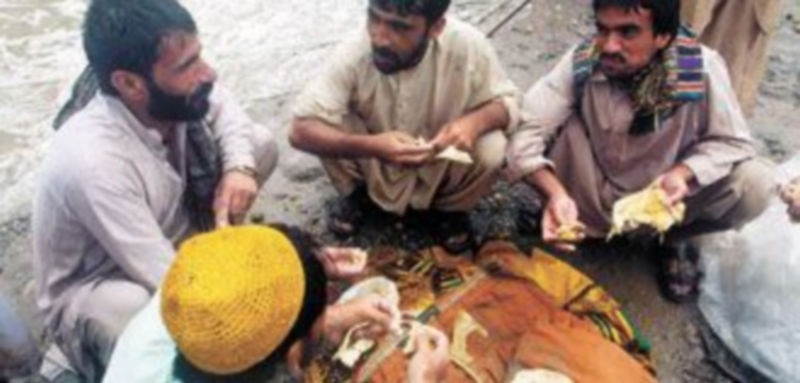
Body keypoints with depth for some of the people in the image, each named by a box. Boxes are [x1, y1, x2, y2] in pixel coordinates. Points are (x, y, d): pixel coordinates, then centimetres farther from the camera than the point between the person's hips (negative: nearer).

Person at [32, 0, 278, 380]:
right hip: (92, 289, -6)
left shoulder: (169, 96, -19)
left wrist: (239, 167, -14)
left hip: (168, 234, 6)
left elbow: (222, 105, 6)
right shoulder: (94, 162, -38)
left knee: (261, 143, -5)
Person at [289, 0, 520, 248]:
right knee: (332, 127, -27)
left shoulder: (468, 45, -29)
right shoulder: (354, 55, -30)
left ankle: (451, 208, 6)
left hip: (440, 169, 0)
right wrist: (371, 146, -47)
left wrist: (475, 120, -37)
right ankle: (356, 194, 6)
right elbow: (301, 131, -30)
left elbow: (506, 103, -13)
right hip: (377, 170, 0)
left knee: (491, 149, -28)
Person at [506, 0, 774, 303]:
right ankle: (583, 220, -3)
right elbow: (527, 130, -28)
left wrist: (684, 172, -32)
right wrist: (555, 194, -44)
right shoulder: (581, 63, -22)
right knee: (564, 126, -28)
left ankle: (675, 240, 7)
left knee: (753, 184, -23)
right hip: (593, 200, -1)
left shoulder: (702, 69, -22)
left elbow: (732, 141, -12)